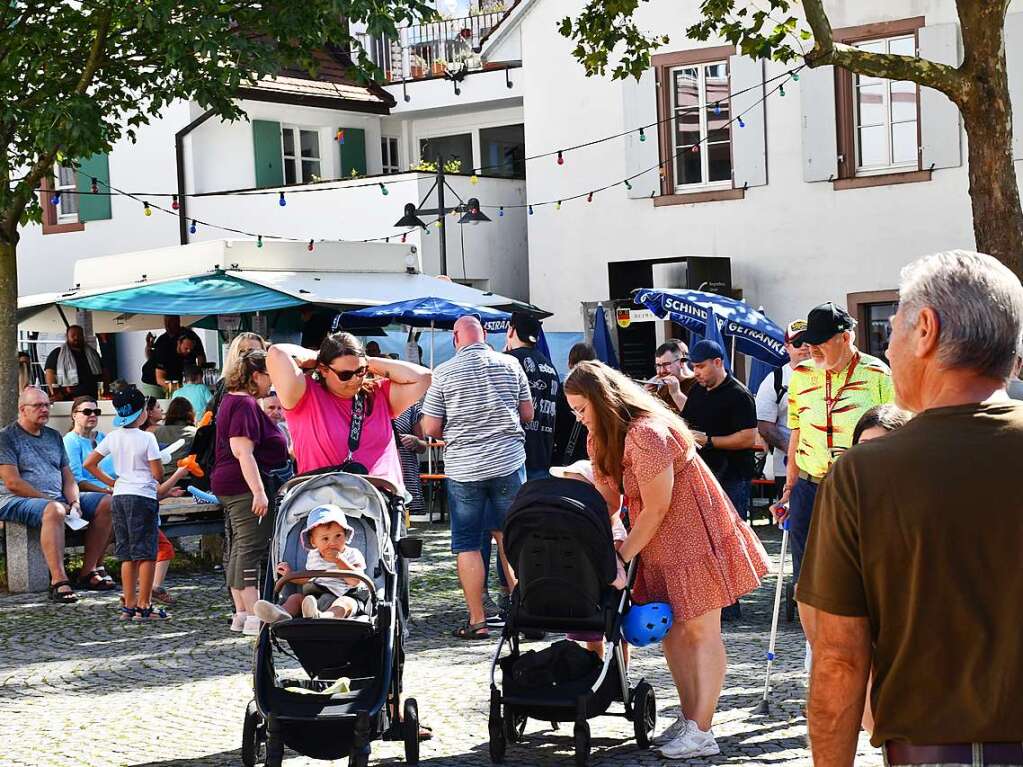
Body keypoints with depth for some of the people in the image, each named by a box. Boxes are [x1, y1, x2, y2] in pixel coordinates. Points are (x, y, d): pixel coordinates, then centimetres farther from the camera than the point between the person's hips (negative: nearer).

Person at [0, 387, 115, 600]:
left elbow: (68, 477, 17)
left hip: (58, 499, 8)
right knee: (53, 510, -40)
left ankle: (89, 570, -7)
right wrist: (49, 501, -15)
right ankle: (58, 581, -44)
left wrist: (75, 502, -4)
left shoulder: (54, 436, 20)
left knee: (106, 503, -7)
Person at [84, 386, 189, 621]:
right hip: (143, 497, -6)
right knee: (146, 553, -1)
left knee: (127, 555, 11)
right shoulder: (146, 438, -10)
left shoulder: (113, 437, 6)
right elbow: (158, 474, -8)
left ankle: (128, 605, 12)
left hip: (119, 496, 6)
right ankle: (144, 606, -1)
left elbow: (89, 464, 11)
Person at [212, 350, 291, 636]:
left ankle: (241, 613, 16)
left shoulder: (232, 400, 18)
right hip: (245, 486, -11)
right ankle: (254, 617, -13)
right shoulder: (245, 404, -15)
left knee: (240, 549, 12)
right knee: (251, 549, -11)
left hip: (229, 485, 11)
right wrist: (259, 491, -26)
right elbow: (243, 451, -23)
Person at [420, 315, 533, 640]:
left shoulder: (443, 373, -5)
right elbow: (528, 414, 9)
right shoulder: (510, 364, 1)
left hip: (463, 467, -2)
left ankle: (477, 621, 5)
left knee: (467, 544, 5)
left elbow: (430, 428, -3)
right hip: (509, 461, 2)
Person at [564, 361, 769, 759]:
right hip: (659, 542, 9)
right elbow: (607, 499, 4)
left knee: (700, 631, -4)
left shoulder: (646, 434, -26)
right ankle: (688, 718, 18)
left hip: (693, 533, -9)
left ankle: (701, 732, -3)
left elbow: (656, 509, -21)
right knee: (671, 629, 10)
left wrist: (622, 555, -13)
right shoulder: (600, 439, 4)